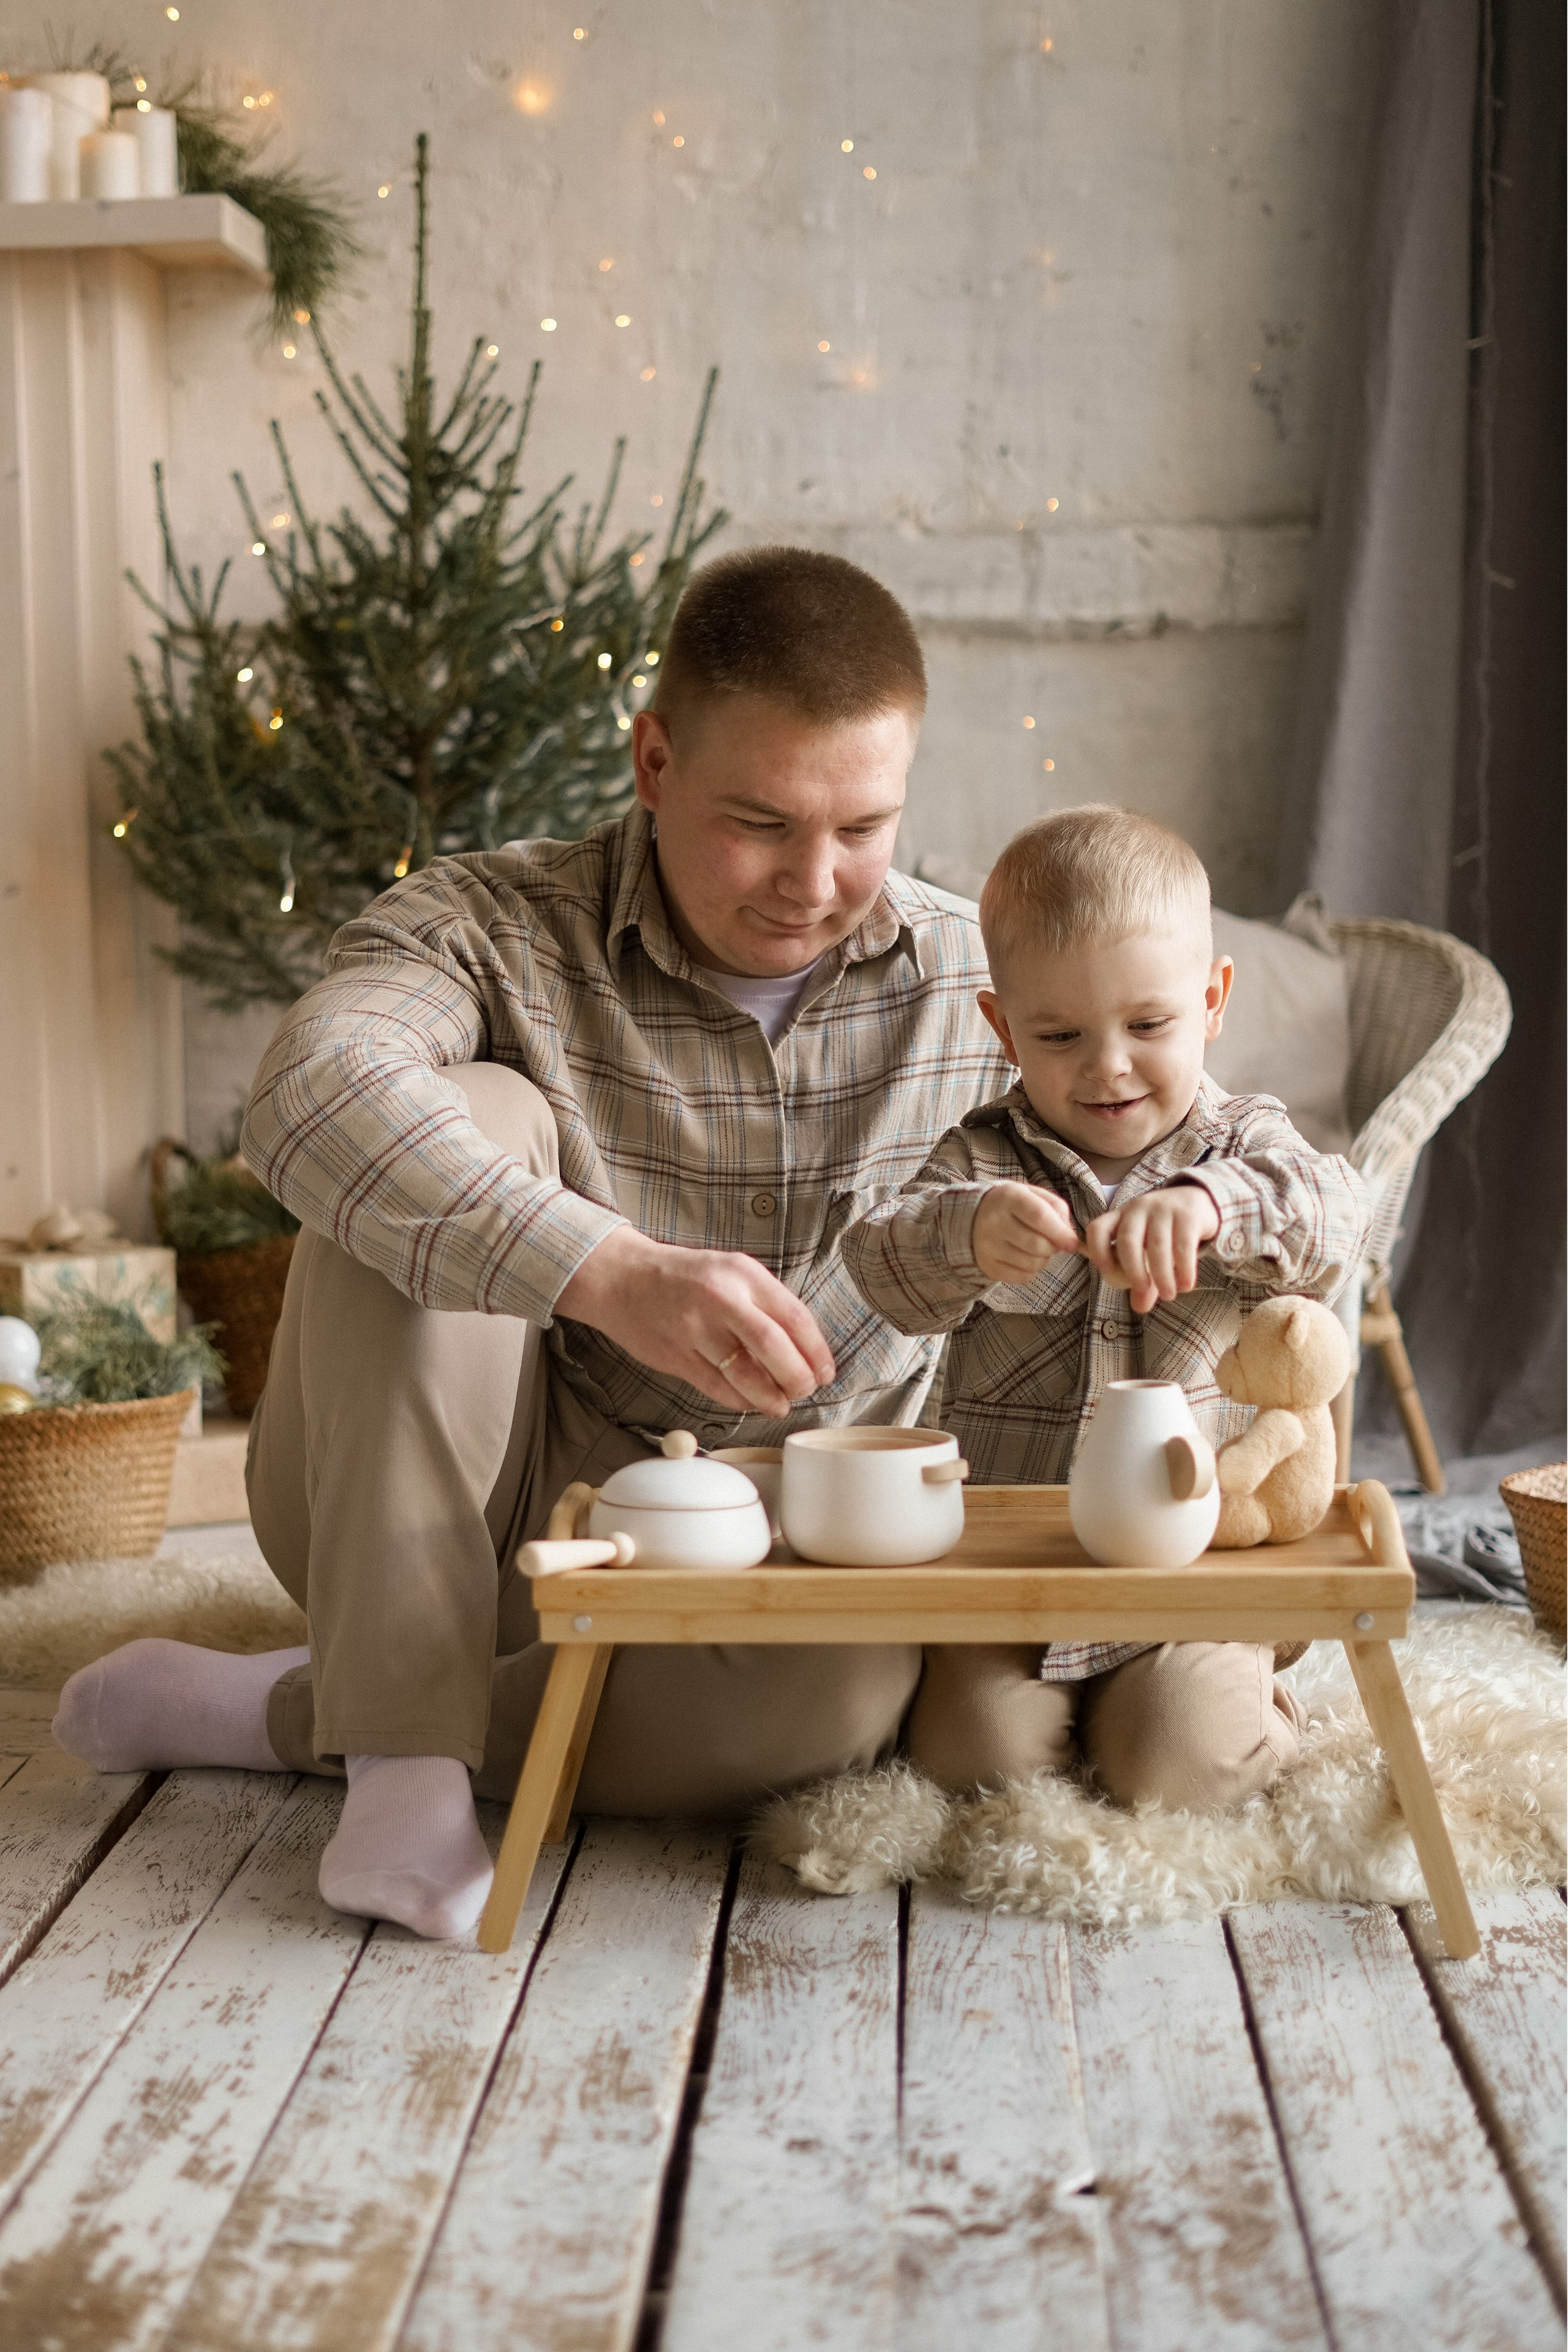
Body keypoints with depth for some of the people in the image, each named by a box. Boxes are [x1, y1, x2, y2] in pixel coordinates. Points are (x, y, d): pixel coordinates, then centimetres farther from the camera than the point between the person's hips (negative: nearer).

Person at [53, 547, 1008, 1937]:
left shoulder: (982, 988, -3)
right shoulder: (497, 928, -12)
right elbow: (316, 1095, -35)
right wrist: (612, 1273, -49)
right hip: (428, 1526, -1)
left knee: (848, 1684, -34)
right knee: (466, 1128, -26)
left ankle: (273, 1714, -16)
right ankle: (400, 1747, -28)